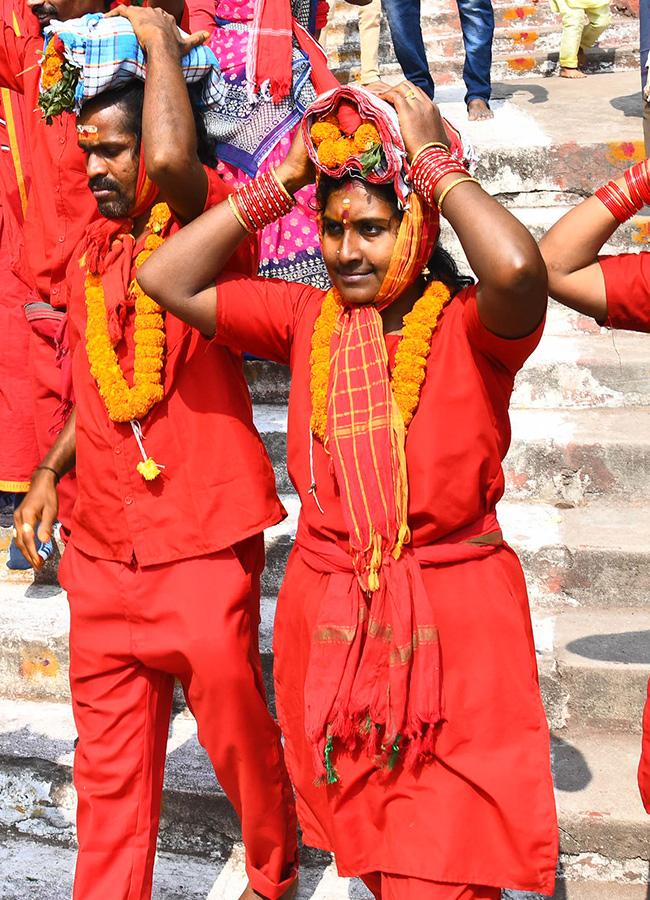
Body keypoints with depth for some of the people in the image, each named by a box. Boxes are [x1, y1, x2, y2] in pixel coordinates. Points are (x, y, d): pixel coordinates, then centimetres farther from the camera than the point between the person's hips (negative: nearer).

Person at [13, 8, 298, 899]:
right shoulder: (90, 251, 12)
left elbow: (172, 160, -32)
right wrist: (49, 472, 9)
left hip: (202, 545, -6)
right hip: (101, 546, 6)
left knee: (236, 727, 10)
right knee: (107, 756, 13)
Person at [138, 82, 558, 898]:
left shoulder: (469, 327, -10)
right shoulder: (306, 321, 3)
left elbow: (519, 268, -33)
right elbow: (166, 279, 0)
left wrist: (434, 159, -18)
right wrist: (281, 182, -3)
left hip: (453, 628, -4)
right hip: (329, 624, 5)